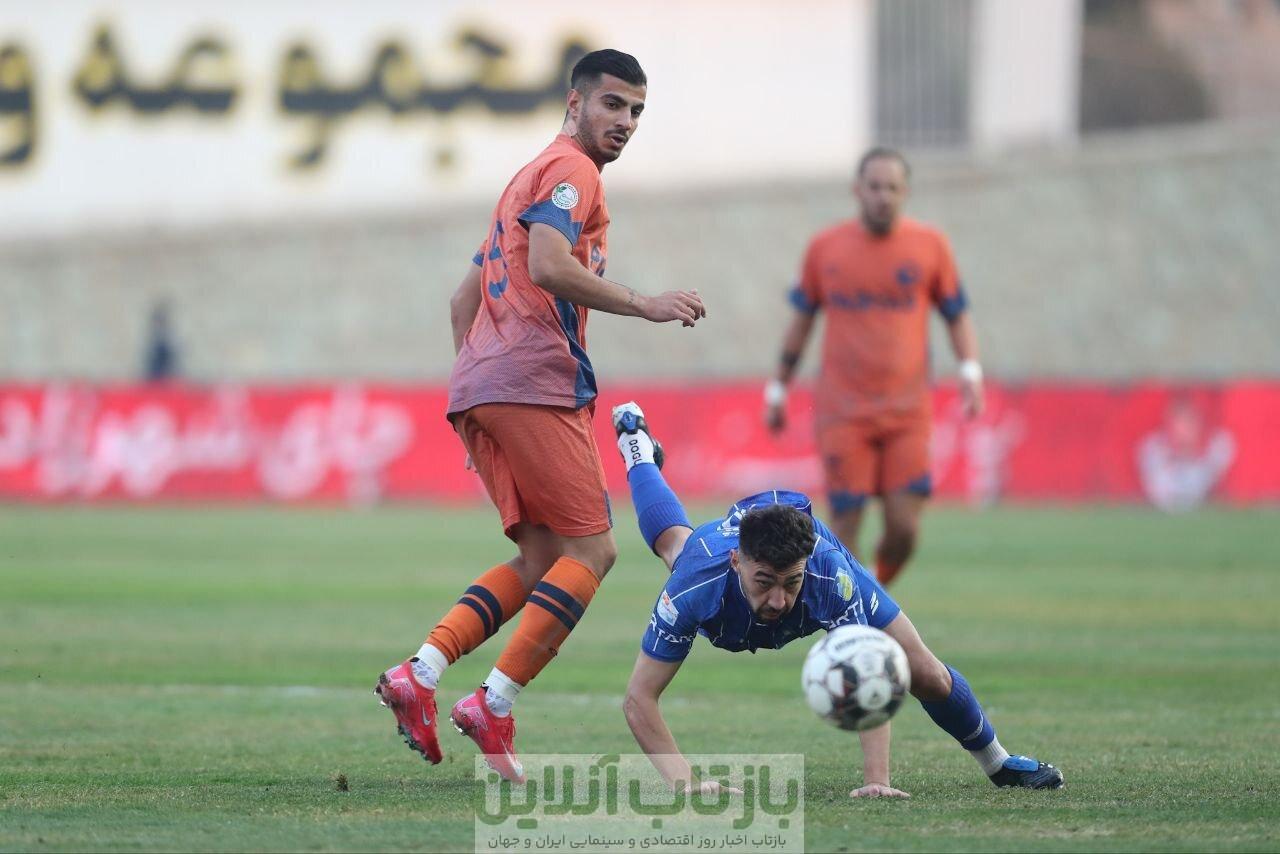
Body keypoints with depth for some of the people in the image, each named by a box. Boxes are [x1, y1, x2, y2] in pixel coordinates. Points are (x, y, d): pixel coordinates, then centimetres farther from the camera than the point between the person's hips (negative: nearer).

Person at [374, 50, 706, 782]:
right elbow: (550, 266, -21)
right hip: (535, 382, -10)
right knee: (592, 550, -6)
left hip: (479, 385, 10)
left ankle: (421, 673, -7)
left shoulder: (535, 176, 28)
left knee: (543, 559, 7)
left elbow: (466, 297, 29)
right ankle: (495, 706, -12)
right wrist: (645, 305, -18)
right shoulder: (571, 170, -3)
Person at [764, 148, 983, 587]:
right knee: (845, 529, -5)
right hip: (842, 414, 0)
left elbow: (957, 315, 9)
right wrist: (778, 389, 16)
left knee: (904, 530, -7)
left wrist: (970, 371, -7)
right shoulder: (825, 247, 4)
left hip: (907, 414, 0)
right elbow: (801, 319, 14)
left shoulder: (929, 245, 2)